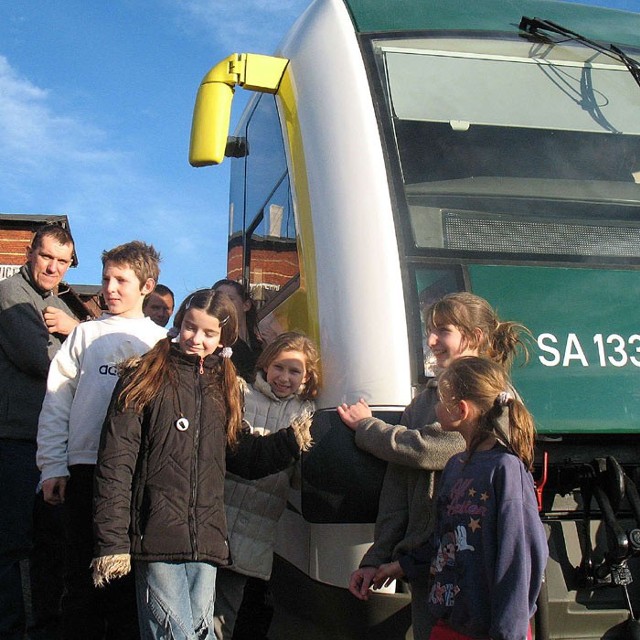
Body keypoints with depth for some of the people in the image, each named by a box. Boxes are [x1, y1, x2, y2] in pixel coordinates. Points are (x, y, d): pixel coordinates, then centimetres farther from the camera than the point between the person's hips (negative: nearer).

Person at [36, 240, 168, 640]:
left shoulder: (163, 341, 9)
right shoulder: (87, 334, 9)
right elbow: (56, 401, 6)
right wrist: (52, 467, -2)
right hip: (86, 468, 0)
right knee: (83, 572, 5)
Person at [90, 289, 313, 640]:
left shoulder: (224, 388, 17)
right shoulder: (145, 377, 2)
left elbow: (240, 454, 18)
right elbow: (116, 460, -4)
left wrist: (291, 441, 1)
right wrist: (111, 541, -11)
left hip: (206, 541, 4)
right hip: (156, 535, -4)